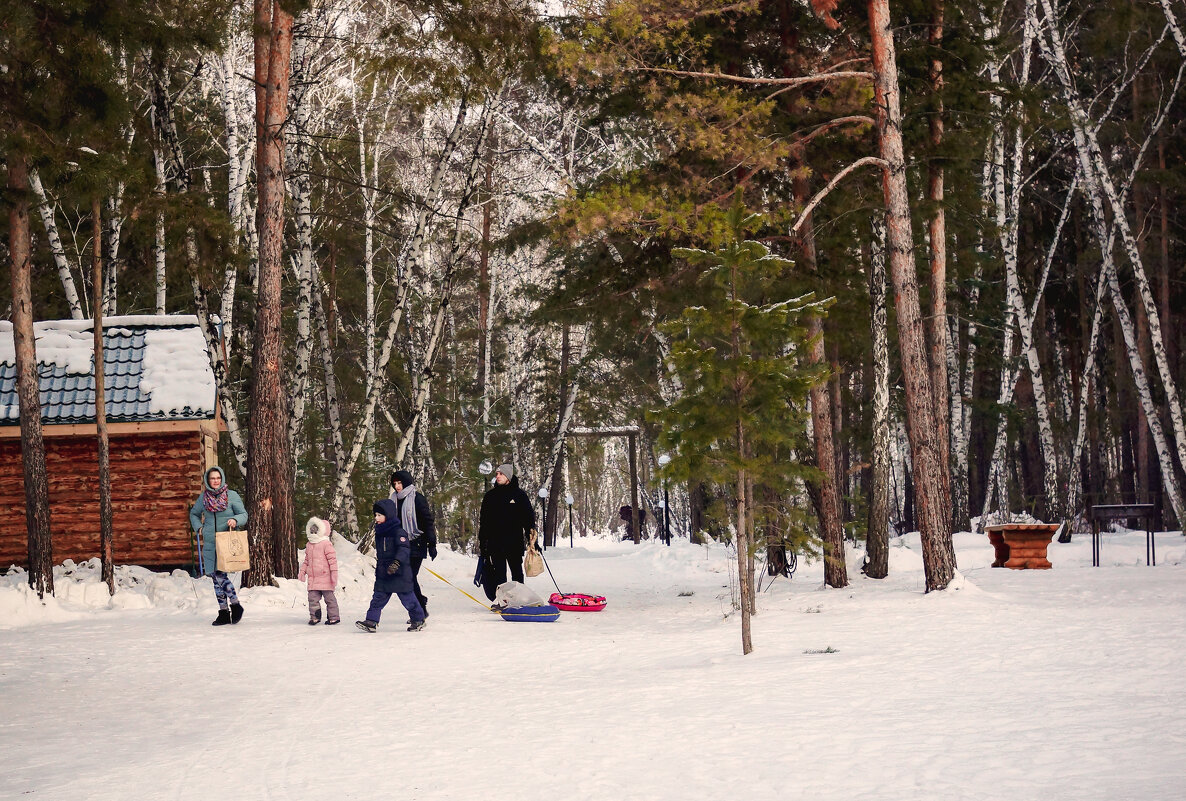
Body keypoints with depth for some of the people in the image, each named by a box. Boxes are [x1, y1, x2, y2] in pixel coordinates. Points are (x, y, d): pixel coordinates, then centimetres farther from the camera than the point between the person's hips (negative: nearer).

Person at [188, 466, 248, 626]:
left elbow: (244, 514, 0)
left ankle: (235, 605, 2)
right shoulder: (204, 497, 9)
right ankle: (223, 612, 14)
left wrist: (235, 520, -21)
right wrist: (199, 528, 8)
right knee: (216, 576, 6)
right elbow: (194, 514, 25)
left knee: (220, 574, -15)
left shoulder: (231, 495, -1)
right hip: (210, 543, 4)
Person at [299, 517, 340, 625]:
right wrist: (302, 572, 18)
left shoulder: (326, 544, -7)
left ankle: (333, 617, 9)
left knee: (329, 597, 1)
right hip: (312, 578, 6)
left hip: (324, 577, -6)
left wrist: (334, 573, -14)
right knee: (313, 598, 2)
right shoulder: (309, 545, 15)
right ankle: (315, 616, 10)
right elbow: (306, 560, 24)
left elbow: (332, 559, -10)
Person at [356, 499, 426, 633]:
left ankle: (418, 620, 15)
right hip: (383, 573, 7)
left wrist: (397, 562, -39)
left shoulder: (398, 532, -13)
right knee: (378, 597, 3)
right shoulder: (379, 533, 13)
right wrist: (377, 569, 26)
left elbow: (404, 549, -25)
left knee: (407, 597, 1)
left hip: (399, 573, -7)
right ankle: (371, 621, 2)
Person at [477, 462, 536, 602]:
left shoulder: (519, 495, 4)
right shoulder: (490, 496, 9)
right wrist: (482, 543, 6)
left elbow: (529, 517, 6)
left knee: (517, 572, 5)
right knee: (499, 574, -1)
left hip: (515, 542, -1)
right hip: (495, 542, 1)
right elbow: (483, 521, 11)